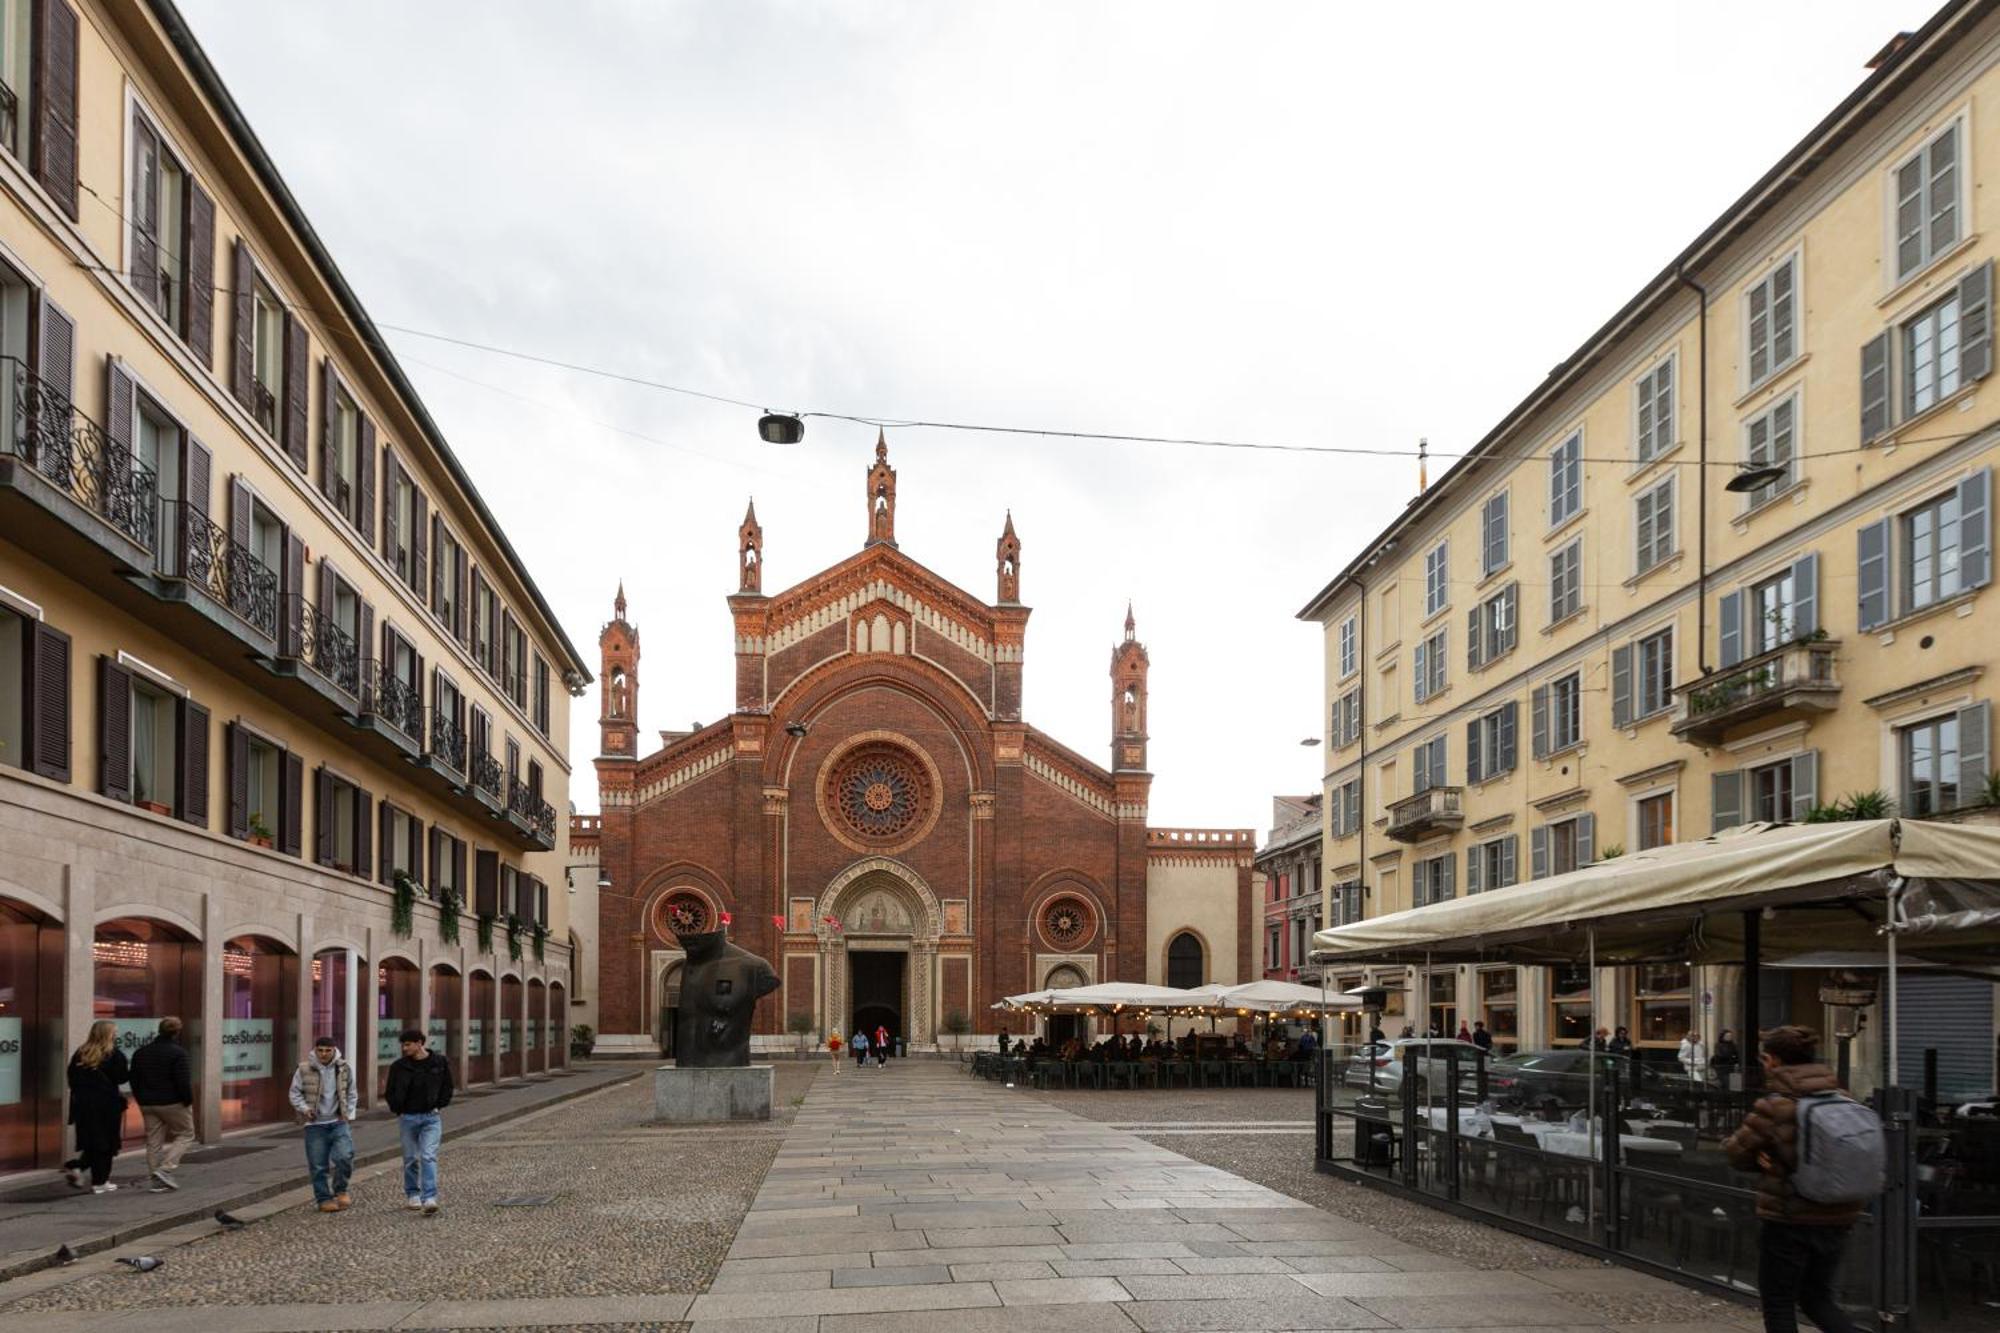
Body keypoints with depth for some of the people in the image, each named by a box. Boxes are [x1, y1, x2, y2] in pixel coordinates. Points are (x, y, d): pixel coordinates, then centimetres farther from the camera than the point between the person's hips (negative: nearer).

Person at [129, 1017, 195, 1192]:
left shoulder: (140, 1053, 9)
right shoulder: (178, 1053, -14)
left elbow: (134, 1081, 13)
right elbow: (184, 1082, -18)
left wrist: (142, 1101, 18)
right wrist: (188, 1101, -6)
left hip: (148, 1104, 6)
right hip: (173, 1103, -6)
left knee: (154, 1141, 11)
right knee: (185, 1135, 8)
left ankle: (157, 1181, 11)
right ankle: (165, 1169, -8)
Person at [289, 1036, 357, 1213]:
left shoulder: (344, 1068, 2)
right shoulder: (304, 1069, -4)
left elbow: (351, 1094, 14)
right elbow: (295, 1093, 4)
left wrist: (348, 1113, 6)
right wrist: (304, 1108, -10)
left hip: (338, 1121, 1)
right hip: (315, 1124, -1)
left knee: (344, 1156, -15)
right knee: (318, 1165, 1)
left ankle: (340, 1189, 8)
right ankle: (324, 1198, 15)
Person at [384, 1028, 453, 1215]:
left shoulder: (439, 1063, -2)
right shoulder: (399, 1067, -1)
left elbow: (447, 1088, 9)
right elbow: (391, 1093, 10)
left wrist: (438, 1106, 0)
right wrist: (398, 1110, 1)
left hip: (431, 1117, -1)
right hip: (408, 1118, 1)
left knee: (429, 1157, -11)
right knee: (411, 1159, 9)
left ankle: (429, 1199, -16)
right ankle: (411, 1195, 24)